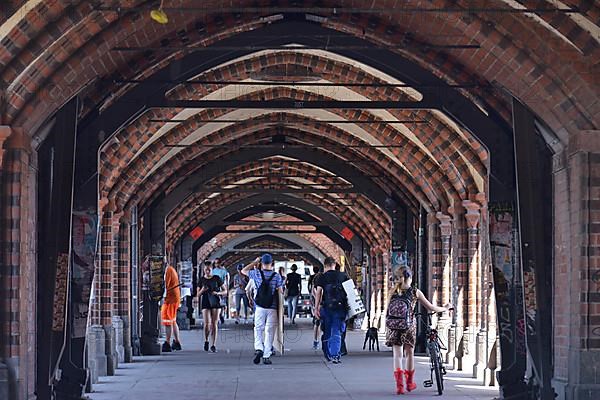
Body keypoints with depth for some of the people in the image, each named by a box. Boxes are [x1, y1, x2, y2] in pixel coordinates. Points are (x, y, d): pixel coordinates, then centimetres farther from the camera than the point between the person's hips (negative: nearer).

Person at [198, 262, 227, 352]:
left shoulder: (216, 278, 2)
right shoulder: (202, 280, 6)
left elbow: (225, 290, 6)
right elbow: (198, 294, 11)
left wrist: (217, 293, -13)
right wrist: (202, 290, -11)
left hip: (215, 302, 0)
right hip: (205, 303, 0)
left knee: (214, 324, -3)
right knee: (207, 324, -12)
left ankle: (213, 345, 4)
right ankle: (206, 341, 14)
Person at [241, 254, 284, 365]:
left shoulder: (257, 274, -2)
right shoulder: (277, 276, -4)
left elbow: (243, 271, 13)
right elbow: (280, 291, -3)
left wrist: (254, 262, 16)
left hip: (259, 307, 0)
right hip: (272, 308, 0)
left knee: (258, 329, 9)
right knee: (269, 331, 5)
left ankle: (258, 349, -15)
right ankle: (266, 356, 3)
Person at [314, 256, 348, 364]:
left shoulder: (322, 277, 1)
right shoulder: (343, 276, 5)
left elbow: (318, 293, -6)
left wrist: (316, 307, -5)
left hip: (326, 307, 0)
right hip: (340, 307, 0)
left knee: (327, 332, 14)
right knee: (336, 333, 0)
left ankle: (328, 355, 22)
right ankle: (335, 355, -13)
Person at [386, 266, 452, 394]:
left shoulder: (393, 292, 6)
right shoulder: (415, 292, 1)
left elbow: (388, 310, 6)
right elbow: (430, 307, 5)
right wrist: (445, 308, 21)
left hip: (393, 326, 1)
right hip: (408, 326, -1)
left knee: (397, 354, 4)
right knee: (409, 352, 16)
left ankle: (399, 384, -9)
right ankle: (410, 382, 28)